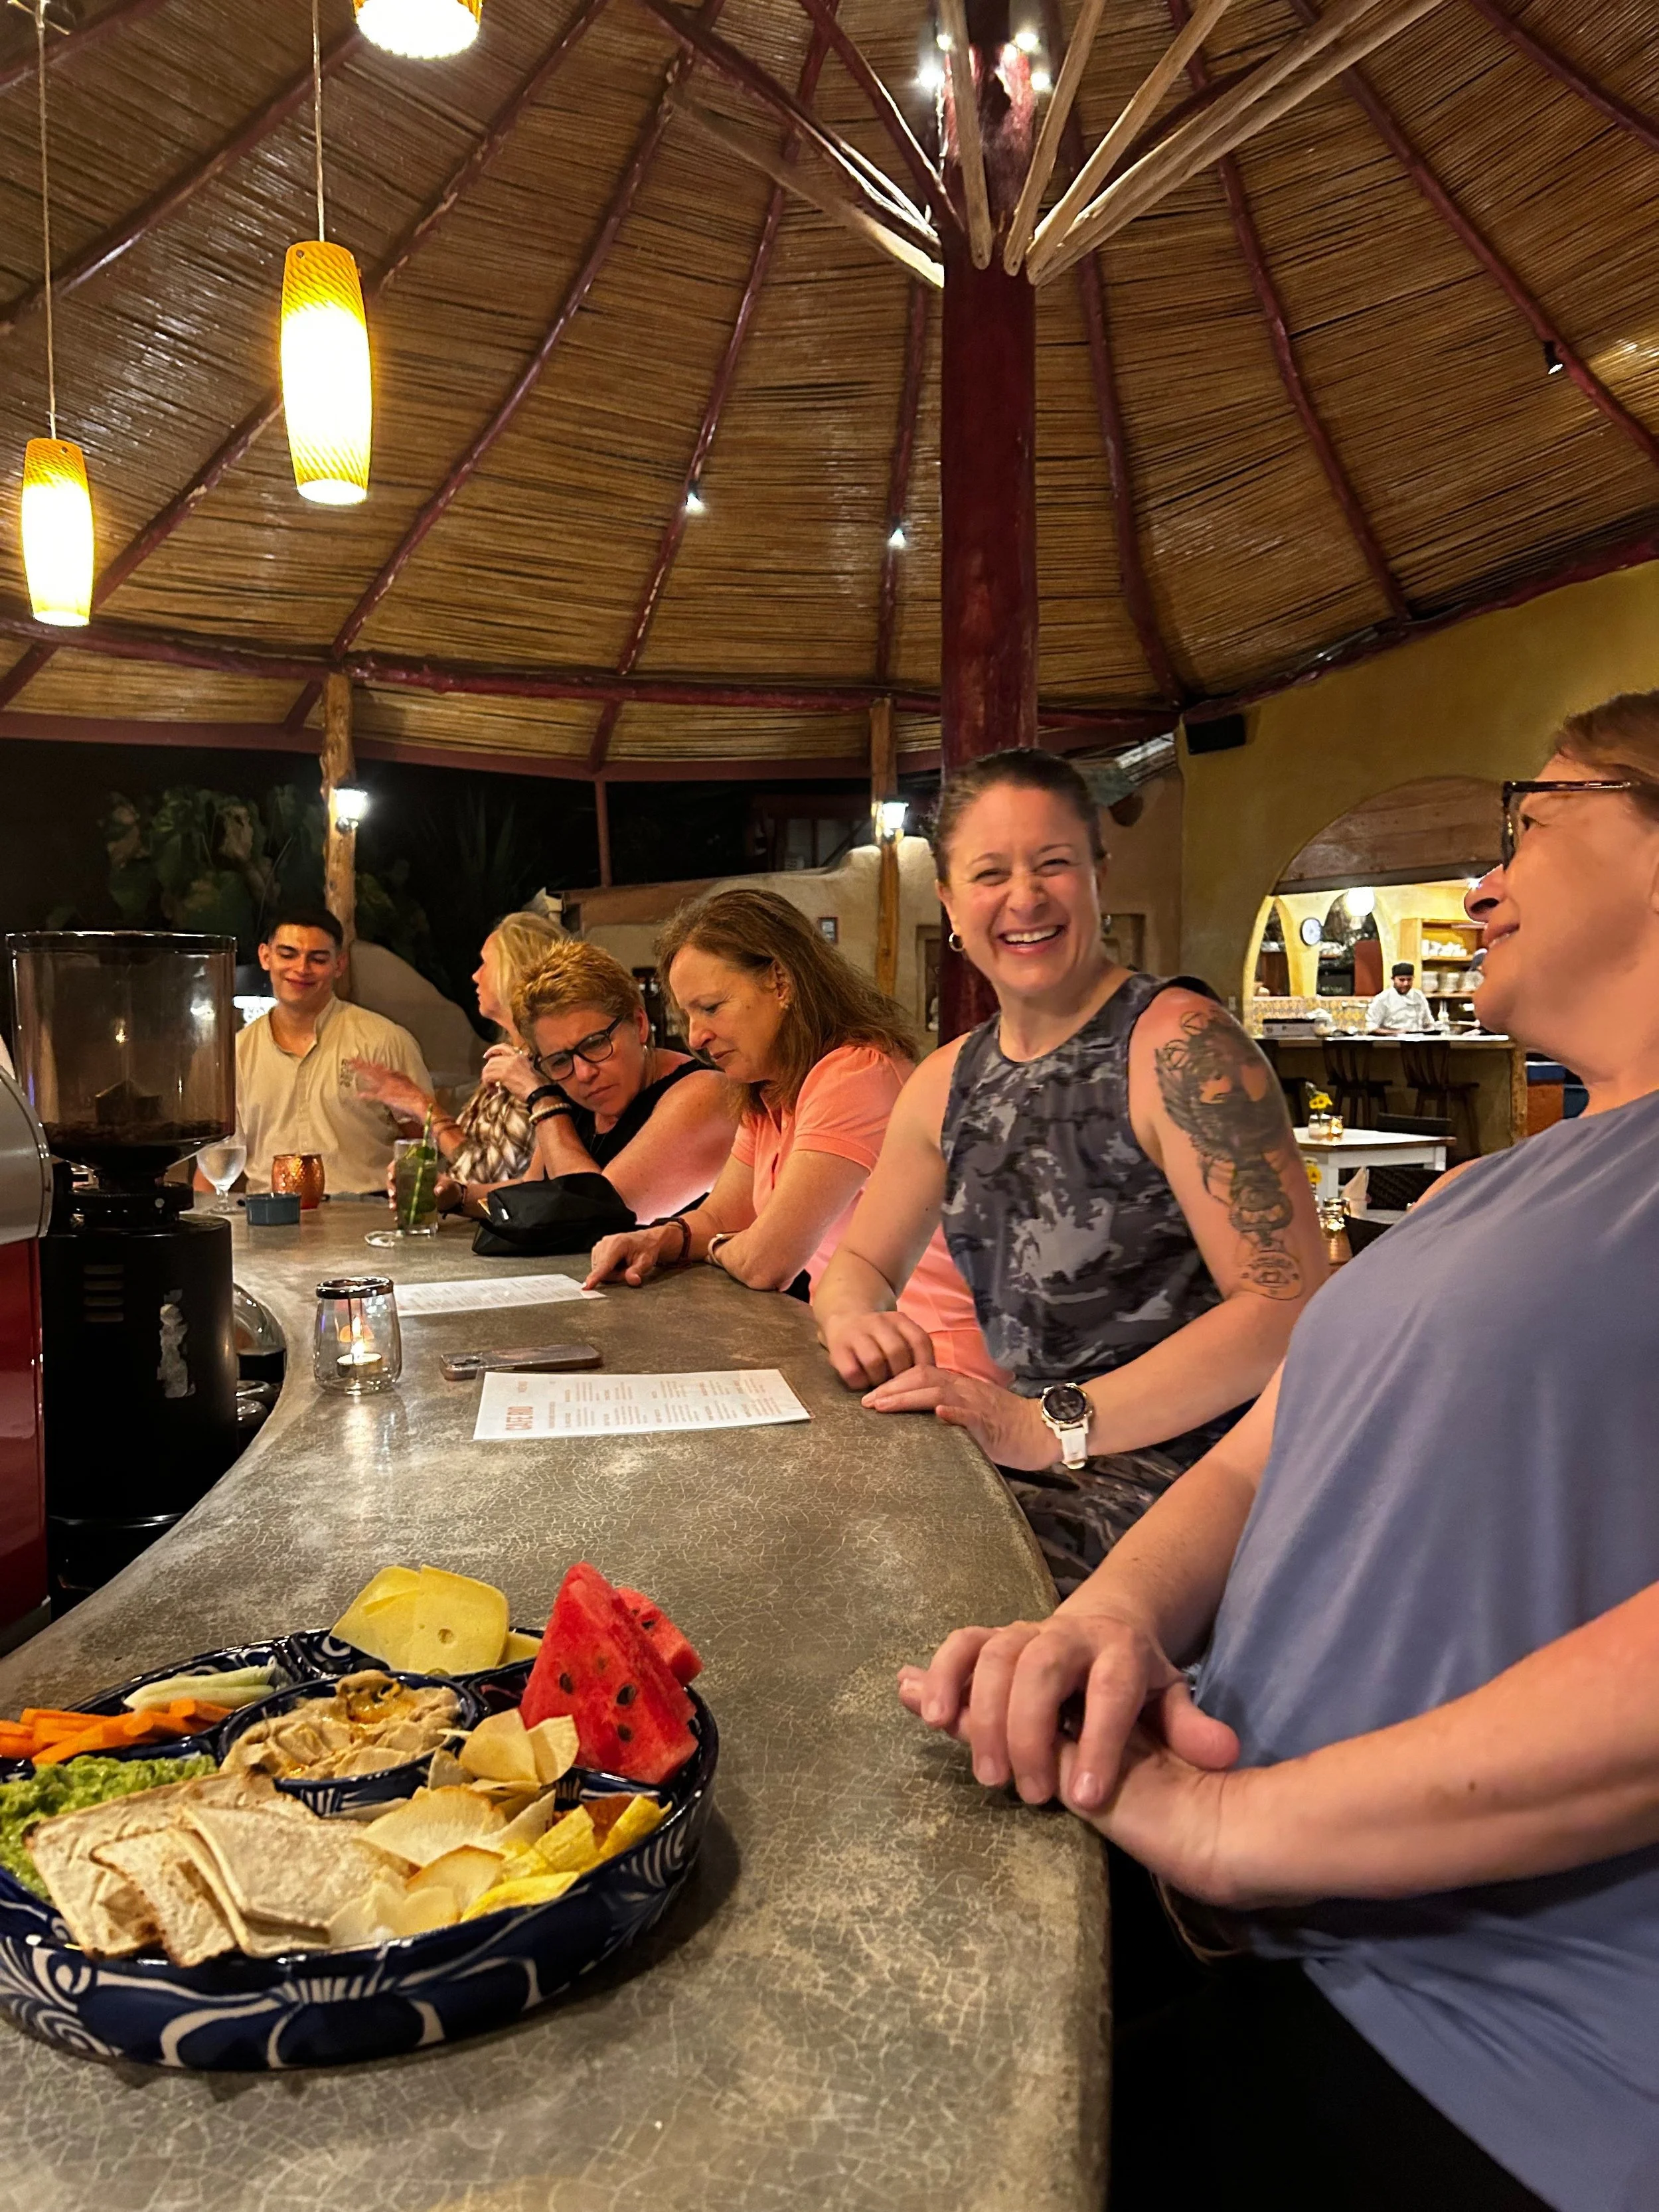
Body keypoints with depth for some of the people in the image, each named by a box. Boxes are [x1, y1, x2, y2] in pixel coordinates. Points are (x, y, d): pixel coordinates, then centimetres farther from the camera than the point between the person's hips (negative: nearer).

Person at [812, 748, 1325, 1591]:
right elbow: (859, 1263, 18)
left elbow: (1289, 1303, -20)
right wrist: (855, 1322, -7)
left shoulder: (1180, 1045, -13)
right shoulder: (948, 1083, 10)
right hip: (1029, 1463, 7)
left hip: (1181, 1473, -6)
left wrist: (1056, 1425, -26)